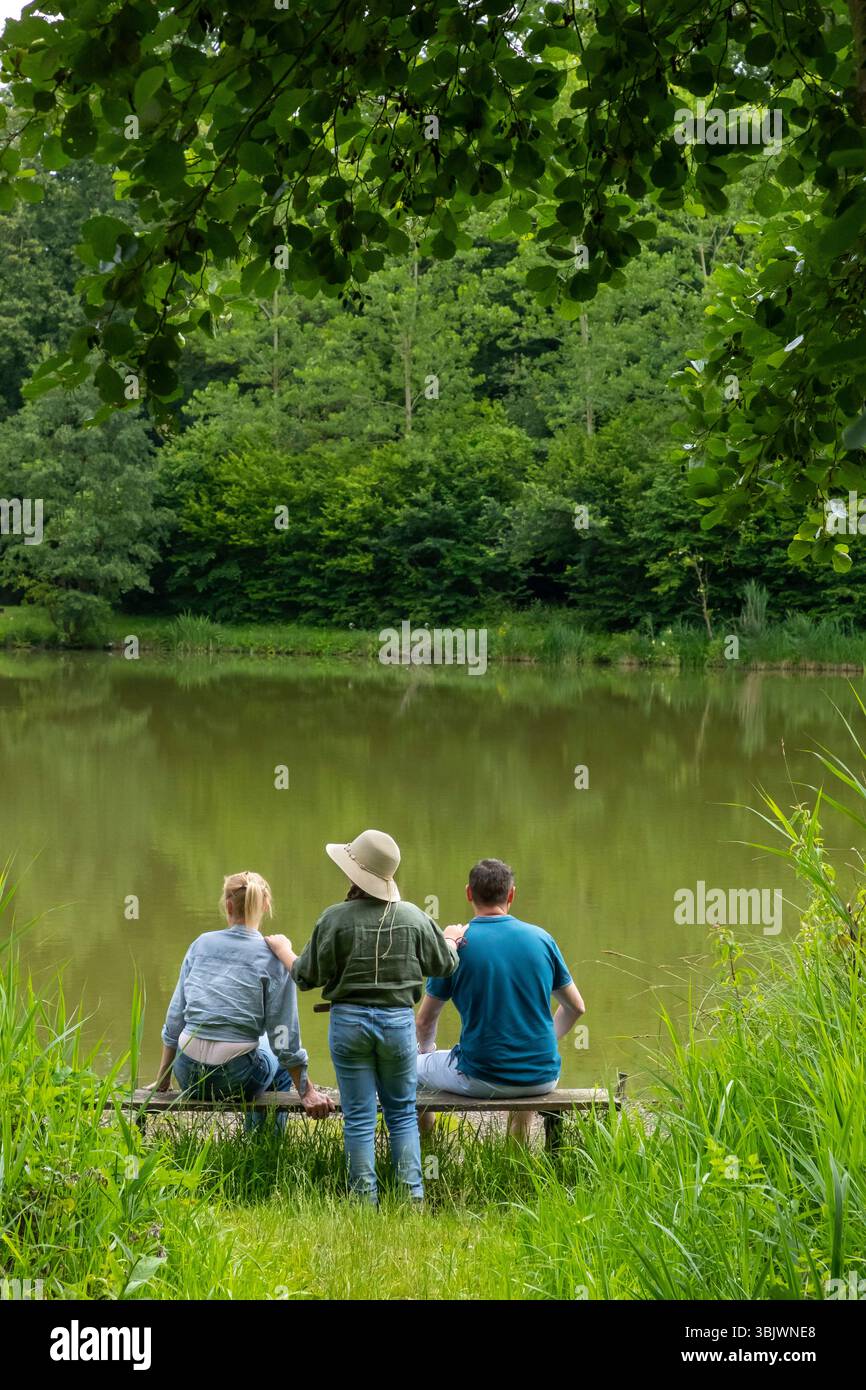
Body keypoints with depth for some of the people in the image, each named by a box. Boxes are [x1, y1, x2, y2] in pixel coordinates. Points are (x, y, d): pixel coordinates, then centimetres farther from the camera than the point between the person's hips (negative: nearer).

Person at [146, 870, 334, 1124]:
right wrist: (307, 1092, 3)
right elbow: (284, 1037, -7)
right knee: (278, 1056, 29)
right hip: (235, 1079, -3)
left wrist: (163, 1078, 18)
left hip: (188, 1076, 3)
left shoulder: (202, 944, 4)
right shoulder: (274, 958, -6)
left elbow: (175, 1018, 8)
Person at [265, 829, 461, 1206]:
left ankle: (365, 1197, 10)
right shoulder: (414, 917, -3)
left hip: (349, 1020, -2)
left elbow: (306, 976, -4)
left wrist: (282, 949, 16)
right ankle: (412, 1194, 12)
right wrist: (451, 940, 33)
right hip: (399, 1020, 2)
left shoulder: (335, 918, -12)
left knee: (359, 1118, 7)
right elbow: (444, 965, 10)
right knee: (402, 1112, 15)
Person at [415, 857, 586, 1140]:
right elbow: (576, 1007, 11)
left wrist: (426, 1050, 23)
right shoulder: (541, 939, 1)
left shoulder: (456, 944, -7)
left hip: (481, 1080, -3)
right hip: (542, 1079, 3)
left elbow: (424, 1022, 1)